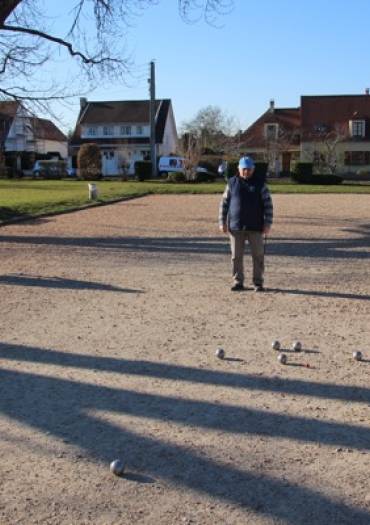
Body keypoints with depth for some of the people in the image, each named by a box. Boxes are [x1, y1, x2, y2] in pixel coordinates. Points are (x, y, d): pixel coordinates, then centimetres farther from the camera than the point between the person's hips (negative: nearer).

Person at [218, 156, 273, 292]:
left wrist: (267, 224, -7)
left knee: (258, 255, 1)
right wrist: (222, 222, 1)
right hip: (235, 226, 1)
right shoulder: (232, 183, 6)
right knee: (236, 256, 4)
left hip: (255, 227, -1)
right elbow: (224, 203, 8)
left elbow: (268, 204, 1)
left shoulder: (260, 184, 2)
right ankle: (238, 282, 13)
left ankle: (258, 283, 10)